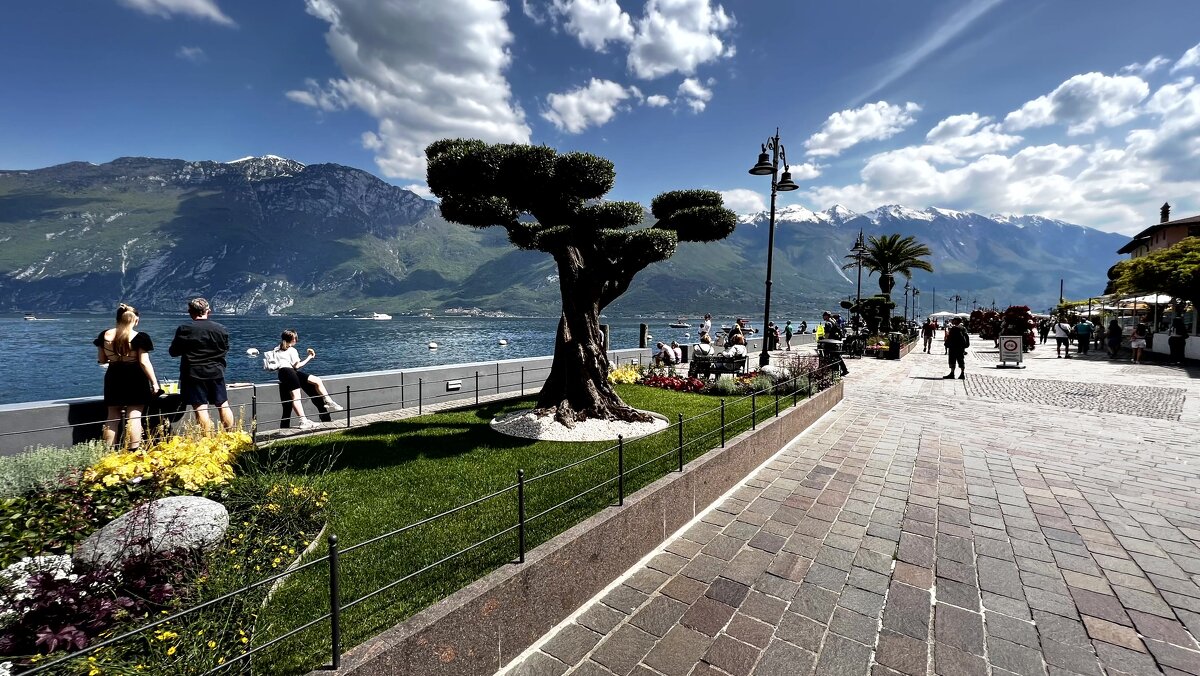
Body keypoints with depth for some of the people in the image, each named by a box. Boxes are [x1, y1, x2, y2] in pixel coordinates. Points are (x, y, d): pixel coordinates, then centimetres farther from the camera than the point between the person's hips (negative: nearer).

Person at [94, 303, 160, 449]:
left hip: (114, 378, 5)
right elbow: (144, 362, -15)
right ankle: (134, 451, -3)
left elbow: (101, 359, 9)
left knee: (112, 416, 13)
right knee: (134, 416, -2)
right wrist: (154, 382, -9)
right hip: (135, 379, -4)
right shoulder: (140, 338, -13)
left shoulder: (105, 335, 2)